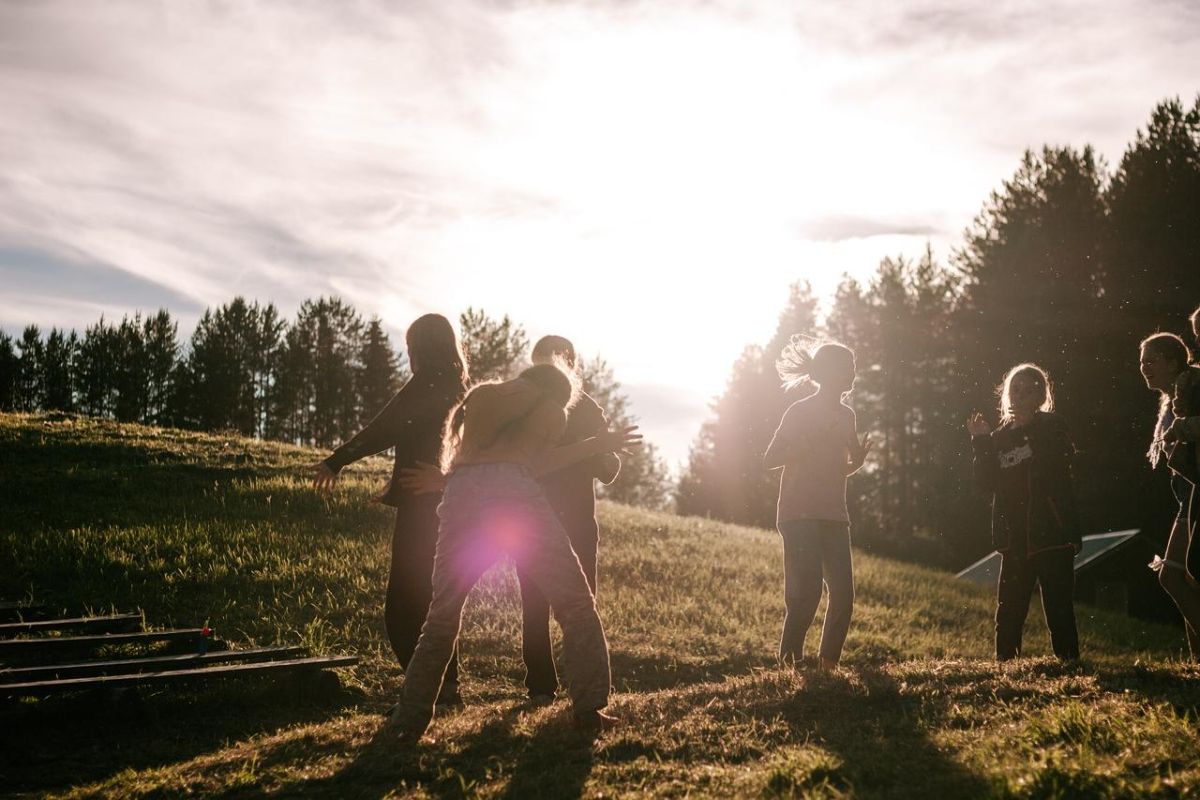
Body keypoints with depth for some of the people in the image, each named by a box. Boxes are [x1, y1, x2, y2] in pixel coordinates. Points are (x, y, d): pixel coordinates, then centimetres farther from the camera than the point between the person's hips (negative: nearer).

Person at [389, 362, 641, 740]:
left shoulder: (478, 398, 33)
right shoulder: (550, 409, 22)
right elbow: (534, 463, 13)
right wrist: (596, 445, 22)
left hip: (459, 495, 4)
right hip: (513, 493, -3)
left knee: (442, 616, 11)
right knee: (575, 605, 7)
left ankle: (409, 720, 6)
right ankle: (588, 710, 4)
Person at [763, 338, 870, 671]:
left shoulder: (846, 415, 16)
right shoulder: (800, 411, -4)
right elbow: (769, 459, -6)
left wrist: (858, 461, 2)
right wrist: (804, 448, -22)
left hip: (834, 517, 6)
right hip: (800, 515, -6)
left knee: (843, 594, -2)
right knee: (806, 592, -14)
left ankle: (828, 663, 8)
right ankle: (789, 664, -5)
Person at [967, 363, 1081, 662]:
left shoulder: (1051, 428, 3)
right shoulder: (999, 437, 13)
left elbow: (1062, 458, -17)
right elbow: (987, 483, 3)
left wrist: (1029, 426, -19)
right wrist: (980, 444, -5)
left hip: (1053, 534, -4)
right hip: (1015, 536, 4)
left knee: (1058, 604, -3)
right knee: (1009, 608, 3)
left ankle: (1069, 661, 2)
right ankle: (1005, 663, 10)